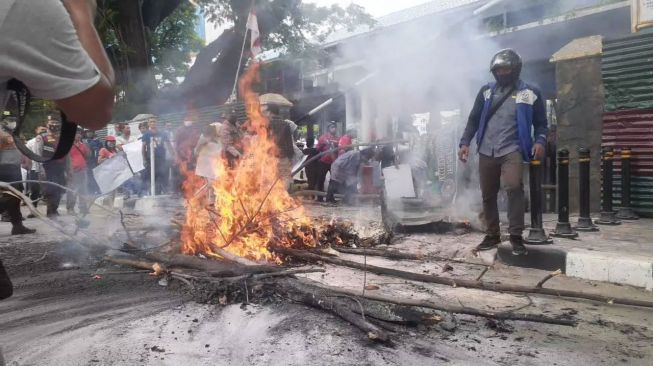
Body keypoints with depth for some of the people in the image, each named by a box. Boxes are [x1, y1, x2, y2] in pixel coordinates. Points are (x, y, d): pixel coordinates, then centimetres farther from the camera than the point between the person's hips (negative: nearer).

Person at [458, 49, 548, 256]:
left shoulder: (530, 93, 6)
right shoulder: (486, 91, 12)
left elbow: (540, 123, 10)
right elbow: (474, 119, 15)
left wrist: (540, 141, -9)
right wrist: (465, 142, 4)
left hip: (512, 150, -3)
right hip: (486, 152, 3)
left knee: (514, 187, -24)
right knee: (488, 195, 8)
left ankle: (516, 237, -13)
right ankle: (492, 235, 22)